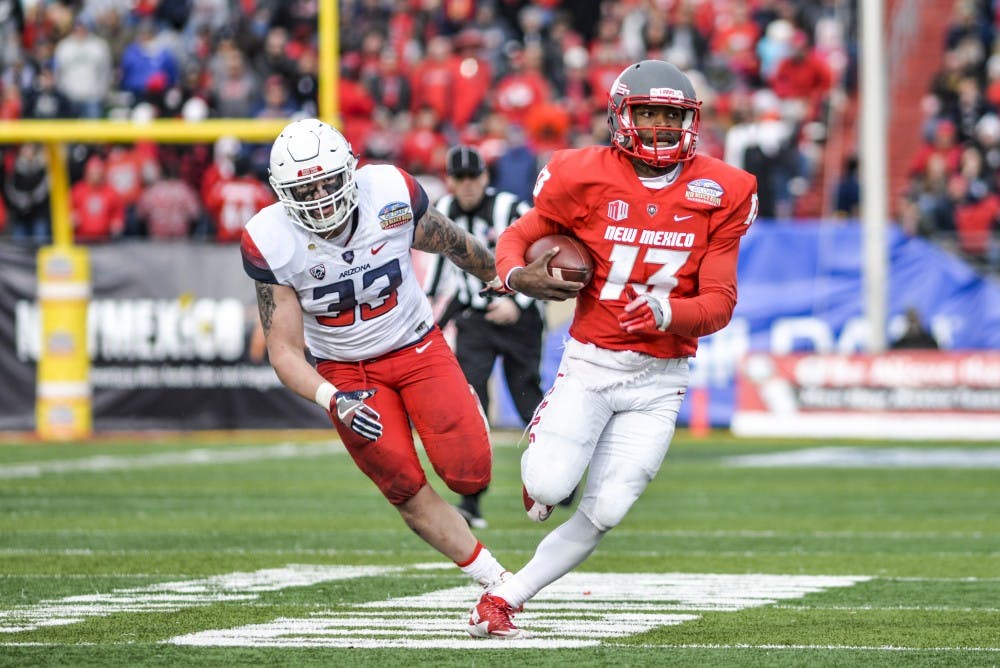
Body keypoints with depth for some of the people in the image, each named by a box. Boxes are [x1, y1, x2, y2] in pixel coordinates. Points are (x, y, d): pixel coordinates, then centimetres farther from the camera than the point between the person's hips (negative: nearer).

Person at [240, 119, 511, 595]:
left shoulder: (390, 194, -20)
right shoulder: (272, 243, -21)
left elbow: (455, 245, 1)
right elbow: (284, 352, -17)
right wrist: (334, 401, -34)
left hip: (417, 346, 0)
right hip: (346, 372, 0)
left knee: (467, 475, -14)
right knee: (407, 492, -7)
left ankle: (464, 410, 20)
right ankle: (496, 581, 9)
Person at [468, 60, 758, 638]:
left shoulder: (719, 194, -3)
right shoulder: (586, 178, -6)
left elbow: (720, 304, -3)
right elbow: (517, 238, 8)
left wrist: (666, 314, -24)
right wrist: (517, 277, -16)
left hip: (659, 379, 1)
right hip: (590, 363, -1)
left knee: (605, 512, -8)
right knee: (550, 487, -20)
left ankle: (507, 595, 8)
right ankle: (539, 465, 18)